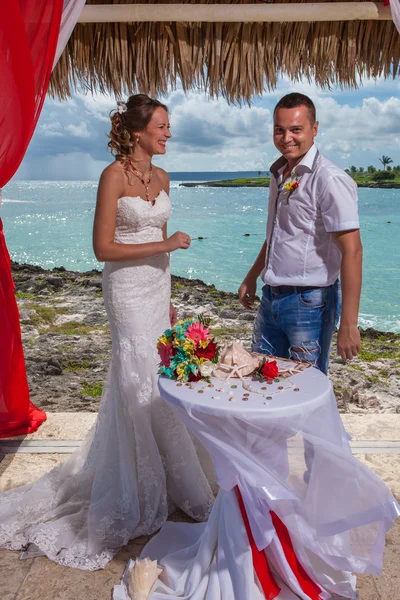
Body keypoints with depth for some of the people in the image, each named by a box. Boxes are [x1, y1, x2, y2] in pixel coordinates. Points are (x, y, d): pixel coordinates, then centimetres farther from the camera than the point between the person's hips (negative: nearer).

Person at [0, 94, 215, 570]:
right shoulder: (114, 176, -13)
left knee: (145, 378, 14)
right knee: (141, 380, 0)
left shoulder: (161, 177, 9)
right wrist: (164, 245, -18)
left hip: (157, 285, 7)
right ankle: (142, 494, 21)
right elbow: (103, 248, -16)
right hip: (128, 289, -7)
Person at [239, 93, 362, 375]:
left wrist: (348, 325, -23)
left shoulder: (329, 179, -16)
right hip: (271, 298, 8)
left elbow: (352, 251, -21)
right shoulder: (279, 174, 11)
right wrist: (252, 277, 25)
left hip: (309, 302, -8)